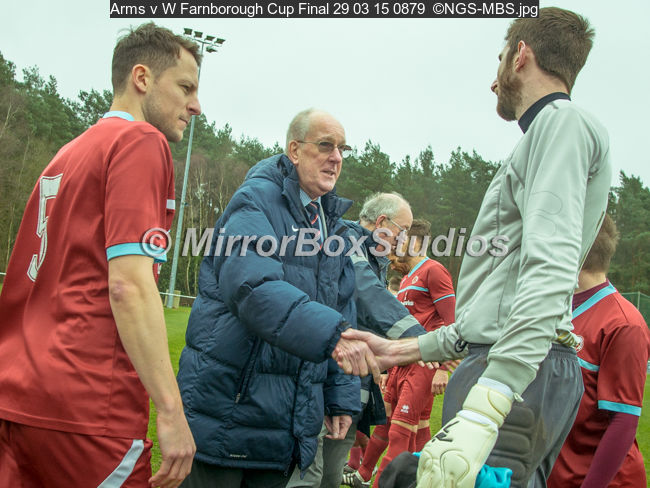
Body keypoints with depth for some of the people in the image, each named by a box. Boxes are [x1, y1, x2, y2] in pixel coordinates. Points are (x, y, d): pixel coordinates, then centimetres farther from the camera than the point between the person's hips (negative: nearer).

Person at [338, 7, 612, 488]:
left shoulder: (562, 121, -2)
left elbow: (550, 271, -20)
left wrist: (481, 413, -29)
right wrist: (404, 349, 25)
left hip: (519, 375, -10)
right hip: (506, 365, 10)